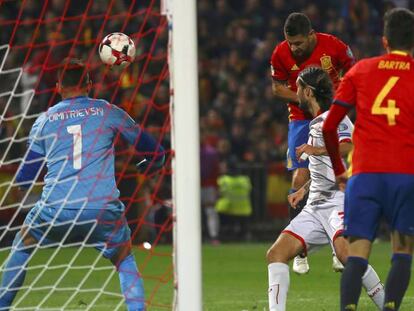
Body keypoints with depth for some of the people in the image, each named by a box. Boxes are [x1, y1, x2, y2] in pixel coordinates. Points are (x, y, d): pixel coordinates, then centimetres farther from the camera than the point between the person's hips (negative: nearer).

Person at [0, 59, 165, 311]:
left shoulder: (44, 121, 10)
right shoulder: (108, 112, 8)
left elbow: (24, 179, 14)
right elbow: (156, 153, 14)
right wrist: (143, 169, 37)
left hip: (54, 211, 1)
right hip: (103, 210, -1)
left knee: (21, 248, 27)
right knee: (126, 262, 21)